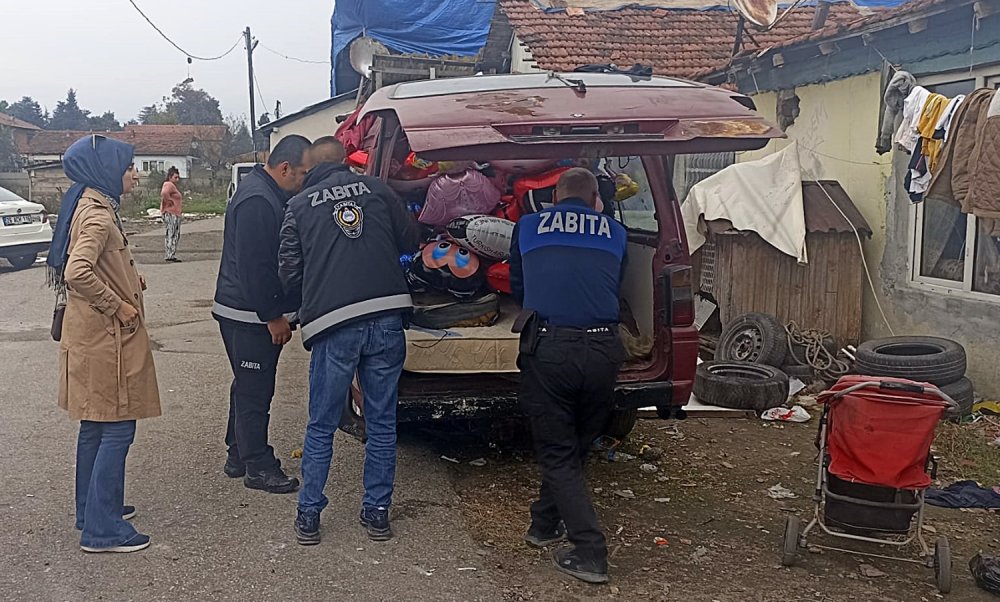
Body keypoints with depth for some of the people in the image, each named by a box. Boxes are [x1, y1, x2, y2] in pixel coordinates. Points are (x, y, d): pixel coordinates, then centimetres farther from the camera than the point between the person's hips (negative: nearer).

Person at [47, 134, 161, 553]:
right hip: (105, 341, -11)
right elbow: (77, 272, -33)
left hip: (94, 337, 11)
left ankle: (92, 509, 31)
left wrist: (129, 280, 10)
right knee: (117, 429, -5)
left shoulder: (91, 208, 12)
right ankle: (102, 528, 0)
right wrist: (118, 306, -22)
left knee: (95, 427, 18)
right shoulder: (98, 216, -19)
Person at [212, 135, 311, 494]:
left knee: (249, 386, 18)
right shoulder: (257, 201, -21)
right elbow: (253, 265, -25)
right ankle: (258, 467, 7)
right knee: (255, 390, -2)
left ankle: (238, 457, 30)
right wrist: (274, 316, -20)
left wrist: (278, 312, 16)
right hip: (249, 315, -11)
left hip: (252, 312, 11)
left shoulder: (268, 194, 13)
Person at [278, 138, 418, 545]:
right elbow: (410, 241, 15)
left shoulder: (299, 206, 9)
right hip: (387, 317, 1)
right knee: (382, 422, 13)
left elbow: (289, 275, 9)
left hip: (334, 326, -1)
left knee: (321, 427, 11)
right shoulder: (375, 189, 11)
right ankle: (377, 513, 19)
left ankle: (308, 516, 16)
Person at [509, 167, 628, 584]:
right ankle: (545, 523, 35)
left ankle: (589, 554, 2)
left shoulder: (528, 227, 13)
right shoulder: (615, 233, 15)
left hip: (547, 348, -2)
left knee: (557, 452, 8)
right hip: (603, 350, 2)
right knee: (577, 445, 21)